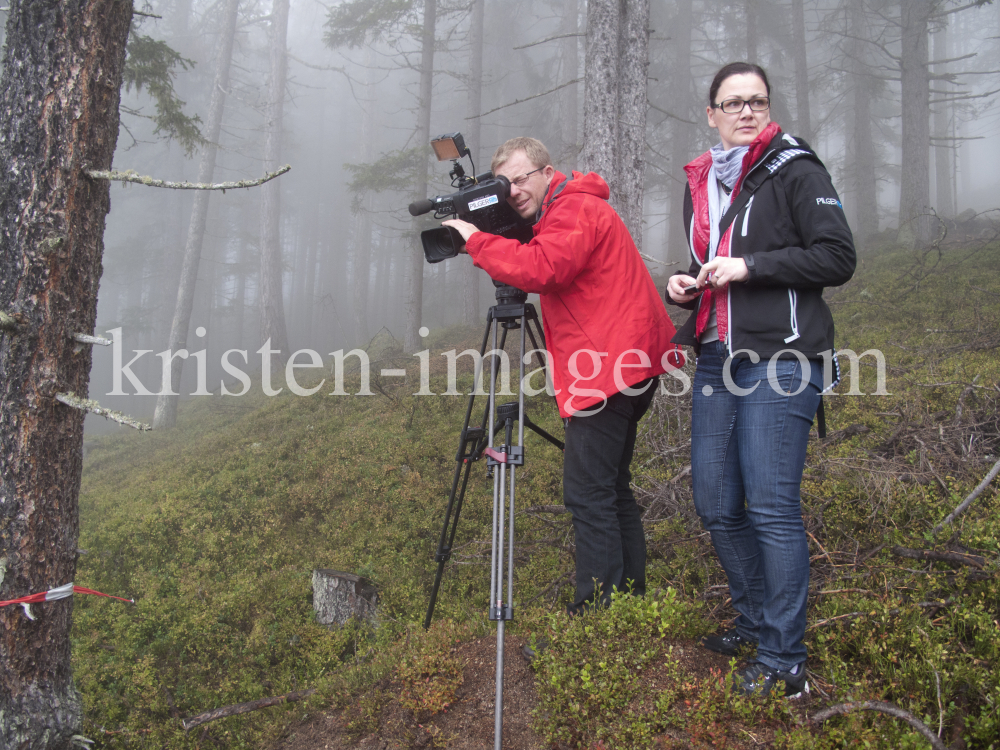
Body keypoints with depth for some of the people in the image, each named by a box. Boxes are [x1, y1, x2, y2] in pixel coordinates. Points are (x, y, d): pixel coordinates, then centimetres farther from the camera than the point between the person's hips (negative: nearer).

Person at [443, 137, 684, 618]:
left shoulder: (575, 209, -9)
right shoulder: (572, 209, 25)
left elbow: (542, 270, -26)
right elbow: (543, 273, 25)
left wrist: (477, 240, -15)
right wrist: (487, 239, 12)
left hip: (609, 367, -11)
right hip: (627, 366, 11)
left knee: (588, 493, -11)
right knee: (612, 488, 16)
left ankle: (599, 611, -6)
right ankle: (630, 594, 23)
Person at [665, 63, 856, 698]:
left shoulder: (796, 169, -2)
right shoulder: (701, 184, 18)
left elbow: (839, 258, -9)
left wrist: (751, 266, -15)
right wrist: (686, 287, 8)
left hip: (781, 359, -7)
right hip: (717, 360, 7)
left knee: (772, 507, -8)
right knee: (716, 506, 8)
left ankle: (784, 660, 5)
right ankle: (755, 620, 28)